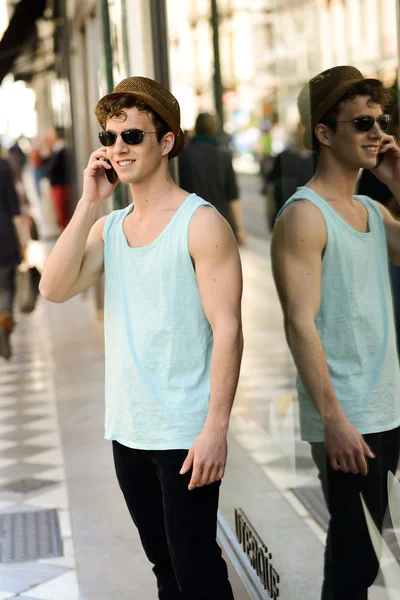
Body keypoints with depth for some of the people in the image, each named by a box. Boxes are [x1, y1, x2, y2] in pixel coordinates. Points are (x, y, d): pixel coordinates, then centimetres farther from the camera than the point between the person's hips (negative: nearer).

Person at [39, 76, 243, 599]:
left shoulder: (201, 223, -9)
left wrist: (216, 427, -19)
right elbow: (54, 289, -5)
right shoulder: (108, 227, 10)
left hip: (185, 436, -6)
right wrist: (90, 203, -8)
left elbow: (227, 330, -13)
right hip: (127, 432, 6)